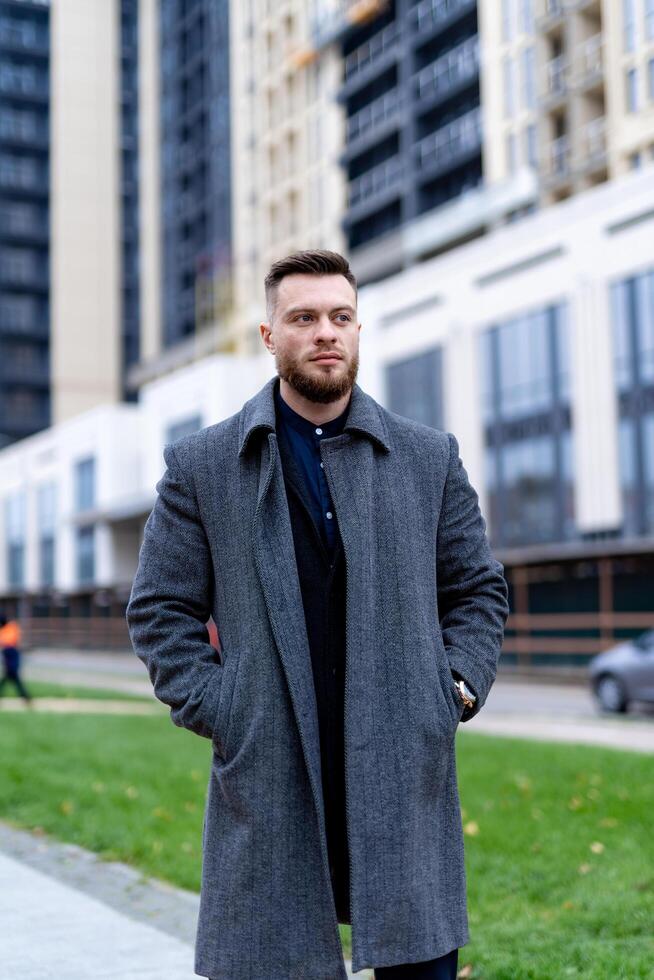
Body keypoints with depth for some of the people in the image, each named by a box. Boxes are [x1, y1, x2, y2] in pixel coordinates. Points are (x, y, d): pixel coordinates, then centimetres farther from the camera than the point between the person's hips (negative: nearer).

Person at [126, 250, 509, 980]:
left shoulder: (430, 457, 10)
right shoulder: (201, 467, 6)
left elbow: (478, 589, 14)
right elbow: (160, 608, 6)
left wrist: (458, 686, 0)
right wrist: (213, 710, -5)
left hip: (405, 778, 1)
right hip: (268, 784, -1)